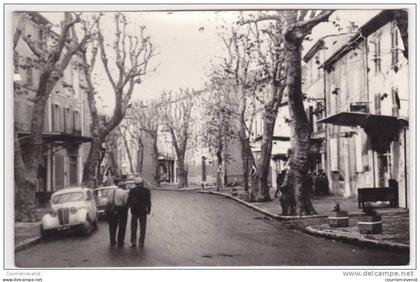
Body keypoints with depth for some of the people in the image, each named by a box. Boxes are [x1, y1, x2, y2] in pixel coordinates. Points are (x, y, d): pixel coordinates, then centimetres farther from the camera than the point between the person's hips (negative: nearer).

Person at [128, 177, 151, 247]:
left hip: (134, 211, 1)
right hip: (143, 211, -1)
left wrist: (130, 207, 14)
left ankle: (133, 242, 6)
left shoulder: (132, 191, -5)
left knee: (133, 227, 11)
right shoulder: (146, 191, -8)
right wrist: (148, 210, 6)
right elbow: (148, 202, -5)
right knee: (142, 228, 8)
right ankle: (141, 242, 7)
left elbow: (129, 201, -1)